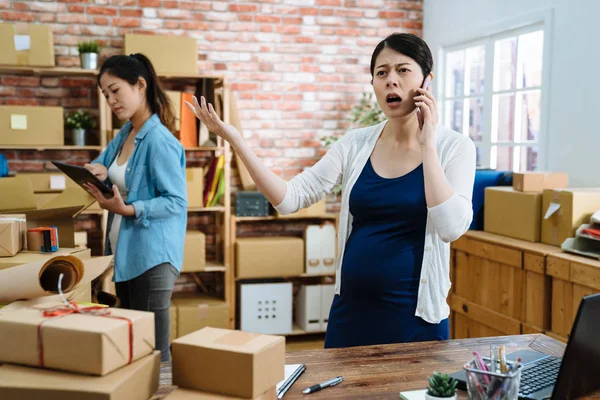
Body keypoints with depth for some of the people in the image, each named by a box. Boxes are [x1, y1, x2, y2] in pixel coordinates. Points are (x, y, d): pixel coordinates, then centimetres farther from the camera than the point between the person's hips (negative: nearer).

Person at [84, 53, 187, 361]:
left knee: (151, 347, -1)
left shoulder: (159, 140, -18)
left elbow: (177, 202, -19)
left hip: (152, 256, -9)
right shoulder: (124, 134, 9)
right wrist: (99, 173, -6)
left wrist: (128, 209, -27)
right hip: (124, 252, 9)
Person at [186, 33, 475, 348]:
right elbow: (291, 199, -4)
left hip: (414, 315, -3)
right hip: (350, 307, 3)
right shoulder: (356, 144, 2)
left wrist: (427, 145, -19)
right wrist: (234, 140, -12)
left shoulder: (454, 146, -7)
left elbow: (451, 227, -21)